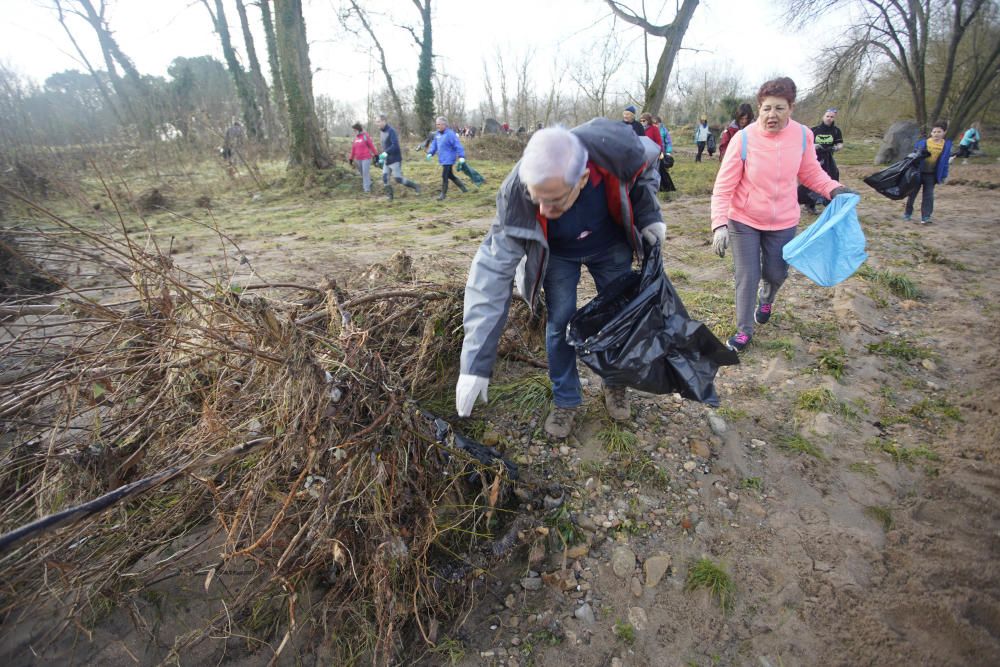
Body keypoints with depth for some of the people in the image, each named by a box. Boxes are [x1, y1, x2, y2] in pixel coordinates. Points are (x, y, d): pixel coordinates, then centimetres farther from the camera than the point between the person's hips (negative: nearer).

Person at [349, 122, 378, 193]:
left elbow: (371, 145, -5)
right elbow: (353, 148, 15)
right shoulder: (356, 137, 11)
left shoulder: (365, 136, -6)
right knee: (362, 173, 11)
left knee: (366, 172, -9)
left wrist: (376, 154, -6)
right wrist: (351, 158, 16)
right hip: (358, 159, 6)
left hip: (366, 158, -6)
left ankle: (367, 188, -5)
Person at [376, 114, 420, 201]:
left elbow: (395, 145, -26)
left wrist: (386, 153, -32)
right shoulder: (382, 132, 10)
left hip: (395, 160, -8)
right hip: (386, 160, 8)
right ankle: (389, 196, 11)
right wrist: (382, 156, 18)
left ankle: (415, 187, 12)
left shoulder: (391, 131, -16)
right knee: (385, 179, 1)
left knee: (398, 179, -5)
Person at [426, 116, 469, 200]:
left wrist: (461, 156, -24)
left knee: (444, 176, -8)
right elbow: (434, 144, 15)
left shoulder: (450, 134, -16)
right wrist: (430, 153, 1)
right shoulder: (438, 134, 9)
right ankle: (463, 188, 31)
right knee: (450, 175, 17)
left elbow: (458, 145, -18)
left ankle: (443, 194, 4)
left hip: (448, 159, -9)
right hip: (443, 159, 9)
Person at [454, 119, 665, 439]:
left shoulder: (617, 149, -38)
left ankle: (615, 384, 36)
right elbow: (492, 272, -37)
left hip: (612, 247, 2)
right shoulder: (516, 197, -39)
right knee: (559, 322, -6)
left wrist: (648, 216, -20)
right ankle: (566, 400, 17)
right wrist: (476, 364, -38)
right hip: (558, 253, -1)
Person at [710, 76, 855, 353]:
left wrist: (833, 188, -10)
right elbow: (723, 186, -18)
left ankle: (766, 299, 51)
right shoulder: (743, 139, -18)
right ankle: (744, 330, 17)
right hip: (744, 221, -3)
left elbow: (810, 172, 7)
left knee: (775, 274, 14)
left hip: (783, 222, 3)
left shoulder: (802, 135, -8)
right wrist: (719, 224, -27)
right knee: (747, 277, -1)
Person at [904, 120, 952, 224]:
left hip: (931, 175, 1)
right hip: (918, 172, -1)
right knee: (912, 193, 10)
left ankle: (925, 217, 1)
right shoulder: (923, 142, -5)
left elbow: (945, 161, 6)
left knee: (928, 195, -1)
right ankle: (907, 213, 26)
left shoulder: (946, 144, 1)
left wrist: (943, 176, 5)